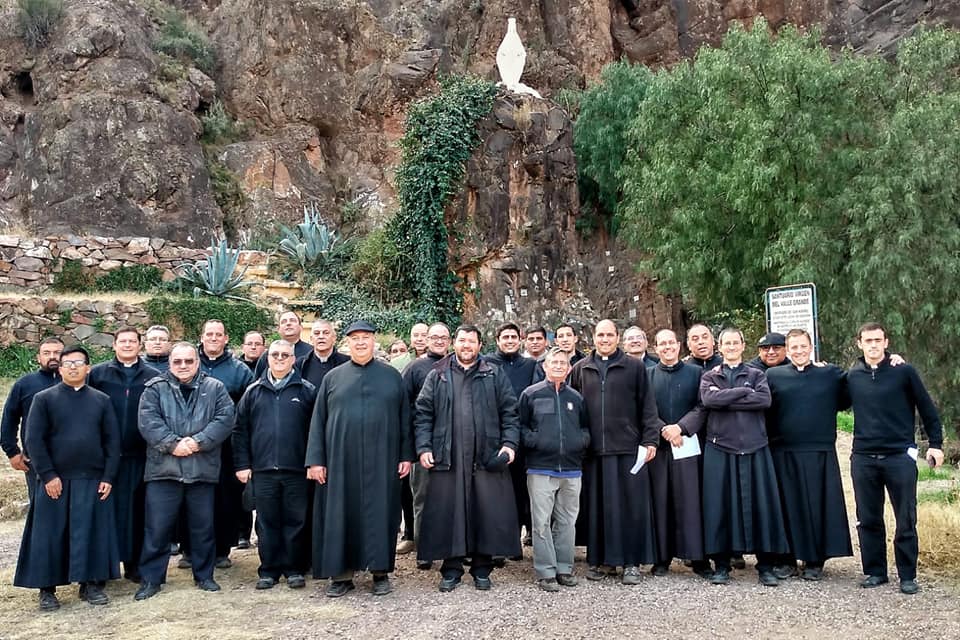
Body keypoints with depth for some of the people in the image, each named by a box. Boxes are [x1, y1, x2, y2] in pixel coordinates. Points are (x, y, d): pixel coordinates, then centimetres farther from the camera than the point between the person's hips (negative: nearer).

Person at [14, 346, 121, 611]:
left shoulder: (101, 400, 8)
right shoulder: (44, 399, 3)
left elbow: (112, 440, 6)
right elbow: (34, 439, -3)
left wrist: (108, 477, -2)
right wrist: (48, 475, -10)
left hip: (93, 480, 2)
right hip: (55, 480, -1)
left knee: (94, 534, 3)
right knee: (50, 535, 3)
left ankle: (91, 583, 15)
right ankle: (47, 589, 13)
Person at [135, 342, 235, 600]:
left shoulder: (214, 388, 7)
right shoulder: (155, 389, 5)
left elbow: (225, 419, -5)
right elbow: (148, 422, -6)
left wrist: (198, 441, -15)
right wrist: (172, 443, -17)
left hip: (203, 470, 1)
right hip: (163, 469, -1)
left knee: (203, 526, 9)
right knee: (157, 527, 2)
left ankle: (204, 575, 23)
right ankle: (151, 578, 14)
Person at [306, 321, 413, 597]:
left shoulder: (392, 376, 8)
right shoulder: (333, 378, 8)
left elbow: (405, 418, 7)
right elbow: (318, 420, 7)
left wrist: (406, 455, 0)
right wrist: (315, 459, -1)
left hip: (381, 460, 0)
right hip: (341, 460, 1)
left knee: (380, 513, 3)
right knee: (341, 515, 3)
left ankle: (381, 572, 14)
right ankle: (341, 574, 13)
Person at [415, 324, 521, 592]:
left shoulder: (495, 376, 10)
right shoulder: (437, 376, 10)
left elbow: (509, 412, 7)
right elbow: (423, 414, 7)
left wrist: (509, 443, -6)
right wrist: (423, 447, -3)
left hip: (487, 458, 0)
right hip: (447, 458, 0)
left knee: (487, 514, 2)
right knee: (448, 513, 2)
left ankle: (482, 569, 16)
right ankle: (451, 569, 15)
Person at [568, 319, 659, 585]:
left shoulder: (635, 367, 6)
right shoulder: (580, 369, 12)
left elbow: (647, 406, 4)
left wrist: (650, 440, -3)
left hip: (628, 447, -1)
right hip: (593, 449, 2)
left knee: (631, 504, 0)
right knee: (597, 505, 5)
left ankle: (632, 562, 9)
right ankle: (599, 558, 15)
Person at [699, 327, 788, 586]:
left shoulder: (757, 375, 13)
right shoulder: (710, 376, 12)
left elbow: (765, 400, -8)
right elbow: (709, 399, -10)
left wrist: (726, 400, -10)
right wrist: (744, 391, -7)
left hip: (753, 447, 0)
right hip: (720, 447, 0)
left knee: (759, 502, -1)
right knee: (721, 504, -1)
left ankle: (765, 565, 7)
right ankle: (721, 565, 8)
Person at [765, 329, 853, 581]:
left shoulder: (831, 374, 8)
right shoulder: (772, 376, 6)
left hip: (820, 454, 1)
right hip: (783, 454, 0)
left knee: (818, 506, 3)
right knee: (787, 506, 4)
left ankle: (815, 561, 15)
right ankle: (787, 560, 14)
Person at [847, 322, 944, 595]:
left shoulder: (904, 372, -2)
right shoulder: (852, 376, 6)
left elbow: (927, 408, 2)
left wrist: (935, 444, 0)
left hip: (900, 457, -2)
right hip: (863, 458, 3)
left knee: (906, 521, 3)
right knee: (868, 520, 8)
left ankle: (907, 576, 14)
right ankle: (875, 571, 20)